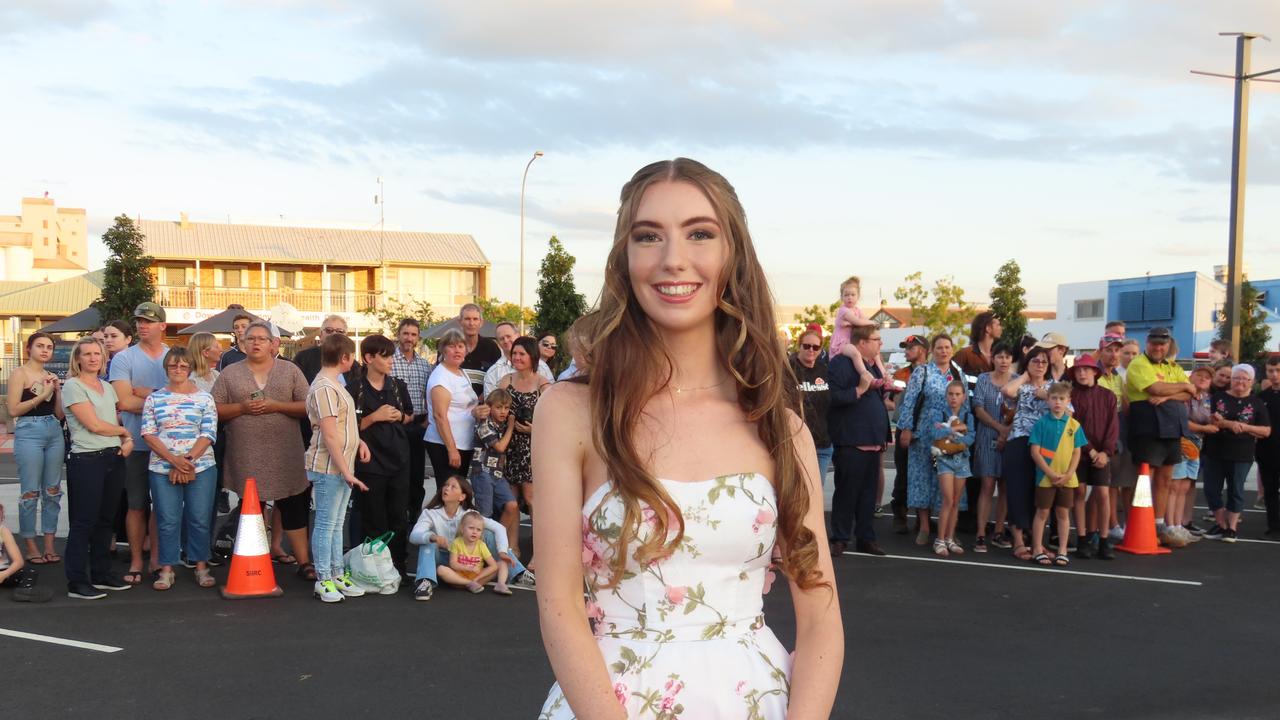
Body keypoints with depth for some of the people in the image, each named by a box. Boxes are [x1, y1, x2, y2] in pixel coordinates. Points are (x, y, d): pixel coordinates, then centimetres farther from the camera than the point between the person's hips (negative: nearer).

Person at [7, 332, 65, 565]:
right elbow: (14, 410, -10)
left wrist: (58, 390, 0)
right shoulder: (20, 373, -1)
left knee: (52, 491, 6)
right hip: (29, 432, -6)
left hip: (54, 433, 6)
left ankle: (49, 544, 13)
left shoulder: (51, 376, 15)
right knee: (30, 492, -2)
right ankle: (31, 547, 7)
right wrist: (42, 395, -12)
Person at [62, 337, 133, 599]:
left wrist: (128, 440, -1)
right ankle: (77, 583, 2)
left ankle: (102, 574, 21)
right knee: (83, 522, -3)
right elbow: (93, 424, -13)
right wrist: (123, 430, 0)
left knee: (105, 519, 12)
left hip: (114, 458, 7)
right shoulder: (73, 386, -7)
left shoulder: (107, 387, 15)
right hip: (86, 460, -7)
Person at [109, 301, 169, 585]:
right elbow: (124, 401, -13)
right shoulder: (123, 359, -2)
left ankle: (156, 559, 19)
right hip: (136, 443, -2)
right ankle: (136, 562, 14)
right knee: (136, 504, 4)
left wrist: (144, 394, -12)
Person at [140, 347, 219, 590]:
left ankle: (201, 567, 14)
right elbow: (148, 434, 0)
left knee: (200, 520, 2)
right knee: (168, 521, 2)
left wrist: (188, 459, -13)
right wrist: (174, 460, -12)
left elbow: (208, 434, -1)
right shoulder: (154, 399, 8)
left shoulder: (204, 399, 5)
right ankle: (167, 570, 11)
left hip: (201, 468, 0)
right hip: (162, 469, 0)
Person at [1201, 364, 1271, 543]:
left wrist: (1245, 427, -15)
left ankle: (1232, 527, 14)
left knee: (1235, 490, 3)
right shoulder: (1217, 397, 4)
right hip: (1214, 452, 2)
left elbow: (1266, 431, 1)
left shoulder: (1257, 404, 3)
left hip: (1241, 455, -2)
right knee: (1211, 489, 3)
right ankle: (1220, 524, 17)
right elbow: (1207, 420, -5)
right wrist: (1228, 424, -20)